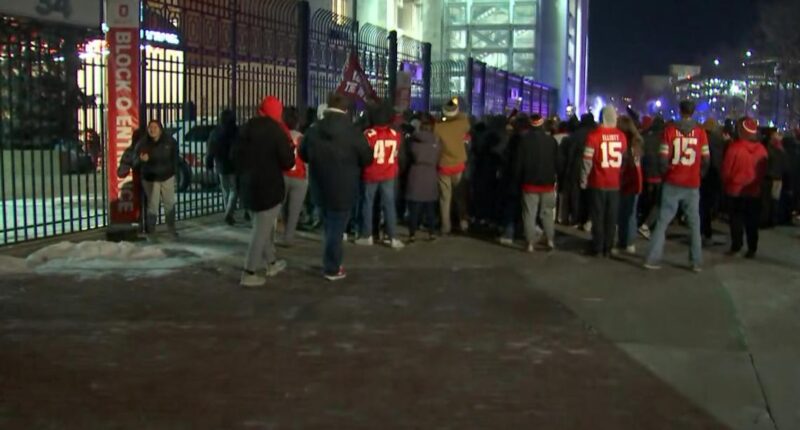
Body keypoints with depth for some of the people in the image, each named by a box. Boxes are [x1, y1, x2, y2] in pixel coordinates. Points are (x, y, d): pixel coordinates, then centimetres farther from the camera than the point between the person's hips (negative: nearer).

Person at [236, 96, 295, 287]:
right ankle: (249, 273, -2)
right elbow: (288, 162, -13)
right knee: (262, 231, -2)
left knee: (263, 227, 21)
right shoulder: (276, 130, -14)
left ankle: (271, 263, 34)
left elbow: (238, 156, 18)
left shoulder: (248, 128, 7)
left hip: (248, 186, 7)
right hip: (269, 188, -7)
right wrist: (289, 145, 4)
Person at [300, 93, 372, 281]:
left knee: (328, 227, 20)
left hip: (320, 189, 5)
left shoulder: (313, 131, 0)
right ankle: (332, 269, 9)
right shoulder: (353, 133, -15)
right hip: (343, 190, -5)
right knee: (336, 229, 2)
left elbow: (303, 155, 16)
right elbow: (367, 159, -4)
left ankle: (330, 263, 29)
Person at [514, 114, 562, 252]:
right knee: (547, 213, 13)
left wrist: (518, 179, 3)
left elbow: (518, 162, -6)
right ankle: (550, 240, 10)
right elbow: (558, 162, 1)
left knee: (529, 214, 1)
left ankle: (530, 243, 0)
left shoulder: (524, 140, -6)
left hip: (529, 182, -2)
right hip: (548, 183, 2)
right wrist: (557, 177, 12)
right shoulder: (551, 140, -1)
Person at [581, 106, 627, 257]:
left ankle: (597, 247, 6)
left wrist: (584, 180, -1)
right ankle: (608, 248, 12)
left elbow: (587, 161, -11)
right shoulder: (622, 136, 2)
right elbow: (624, 159, 10)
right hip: (615, 183, 3)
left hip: (598, 183, -3)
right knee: (611, 217, 8)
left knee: (598, 217, 4)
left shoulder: (594, 135, -11)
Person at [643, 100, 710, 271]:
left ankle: (652, 259, 3)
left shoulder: (670, 130, -5)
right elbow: (706, 159, -1)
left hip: (672, 183, 0)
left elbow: (663, 158, -7)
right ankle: (697, 262, 11)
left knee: (663, 221, 5)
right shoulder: (700, 132, -2)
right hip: (692, 185, 1)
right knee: (694, 224, 11)